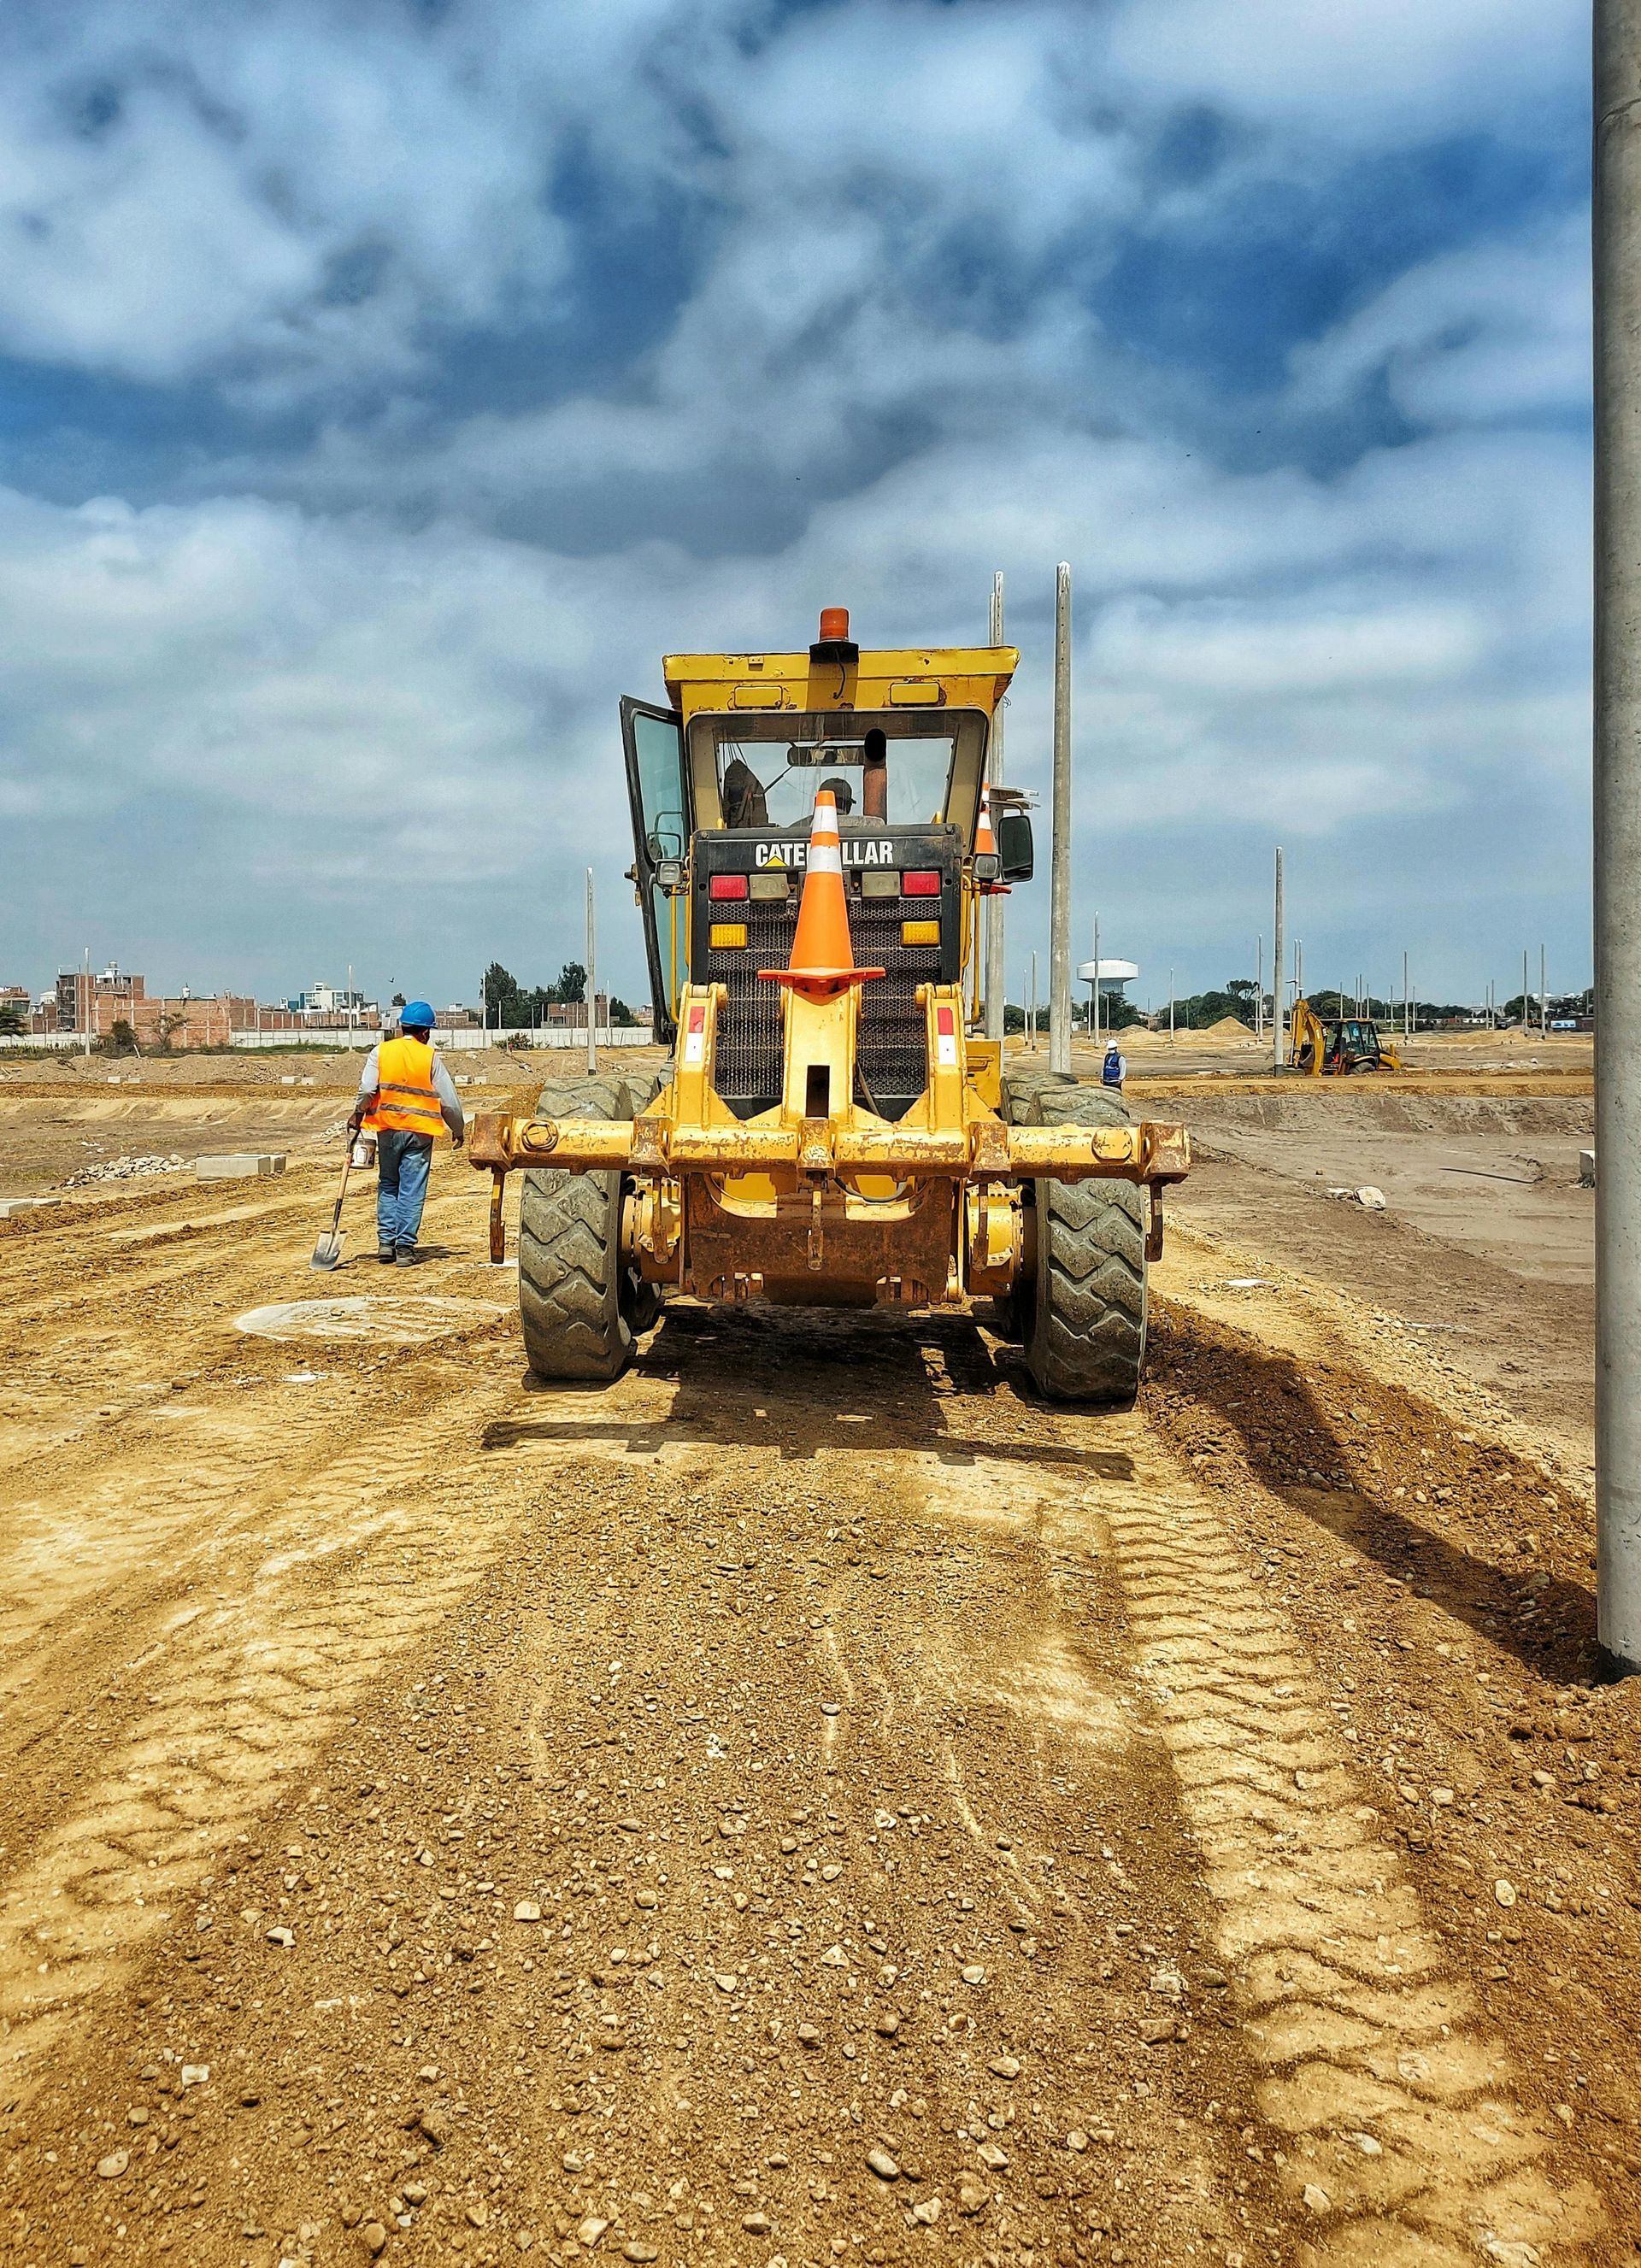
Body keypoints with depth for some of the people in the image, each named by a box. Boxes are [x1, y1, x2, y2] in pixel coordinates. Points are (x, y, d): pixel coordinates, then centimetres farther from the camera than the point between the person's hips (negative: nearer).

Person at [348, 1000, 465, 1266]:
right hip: (420, 1131, -2)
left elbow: (367, 1089, -8)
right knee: (412, 1191, 2)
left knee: (388, 1185, 16)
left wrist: (357, 1115, 6)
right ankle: (404, 1248, 2)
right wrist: (458, 1129, 12)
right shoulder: (430, 1057, -1)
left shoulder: (380, 1052, 2)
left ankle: (385, 1241, 10)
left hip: (388, 1129, 2)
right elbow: (449, 1099, 0)